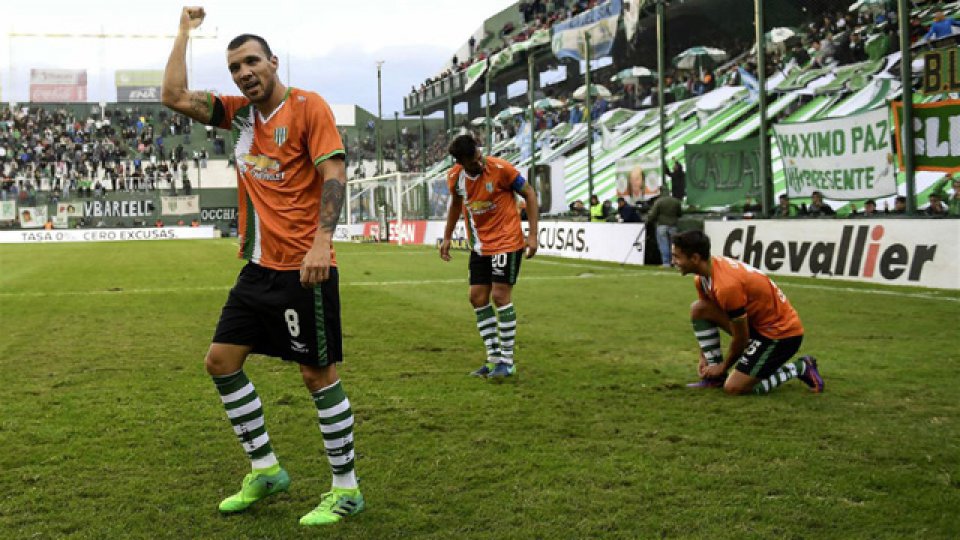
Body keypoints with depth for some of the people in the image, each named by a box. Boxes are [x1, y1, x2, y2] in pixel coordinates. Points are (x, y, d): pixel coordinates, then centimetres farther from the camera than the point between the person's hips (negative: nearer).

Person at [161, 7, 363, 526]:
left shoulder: (308, 107, -7)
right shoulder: (239, 112, 13)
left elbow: (334, 174, -15)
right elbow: (174, 96, 13)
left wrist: (322, 240, -26)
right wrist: (184, 29, 13)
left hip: (302, 268, -8)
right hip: (258, 266, 8)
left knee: (318, 373, -2)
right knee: (221, 360, 10)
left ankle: (346, 489, 11)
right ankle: (265, 470, 23)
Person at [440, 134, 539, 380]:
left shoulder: (500, 168, -19)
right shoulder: (455, 177, -5)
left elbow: (529, 194, -10)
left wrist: (532, 234, -15)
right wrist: (447, 237, 16)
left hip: (507, 242, -6)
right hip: (479, 246, 6)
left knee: (500, 296, -8)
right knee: (478, 298, 5)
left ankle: (507, 362, 2)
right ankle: (493, 358, 16)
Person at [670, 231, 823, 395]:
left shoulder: (727, 285, -31)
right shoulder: (703, 278, -3)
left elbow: (740, 339, -21)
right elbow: (704, 319, 13)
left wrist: (723, 367, -6)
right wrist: (703, 357, 9)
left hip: (781, 332, -9)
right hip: (754, 321, 9)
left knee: (733, 387, -15)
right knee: (698, 309, -5)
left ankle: (799, 368, 1)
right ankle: (715, 377, 2)